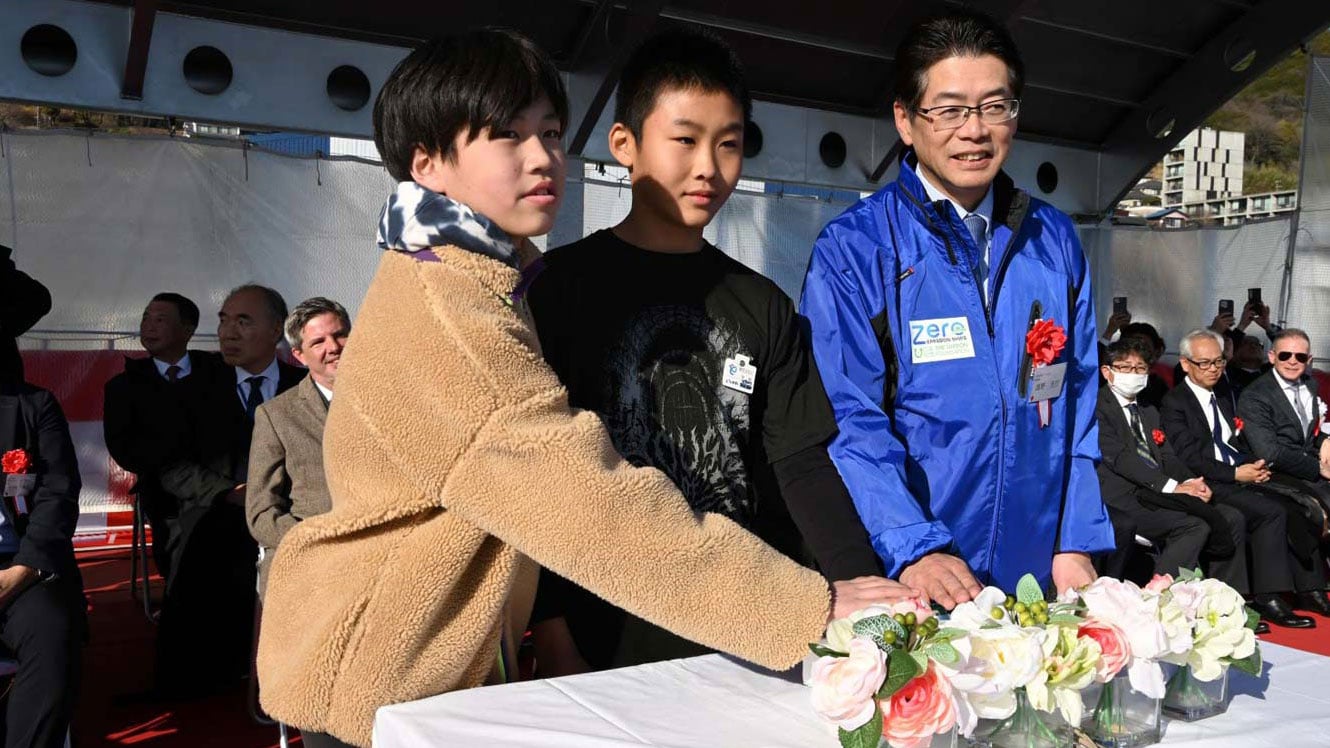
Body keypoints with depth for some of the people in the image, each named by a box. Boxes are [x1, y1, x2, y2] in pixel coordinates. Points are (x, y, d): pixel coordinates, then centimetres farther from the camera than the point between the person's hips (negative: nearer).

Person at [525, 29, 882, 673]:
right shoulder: (562, 287, -3)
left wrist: (864, 593, -10)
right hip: (616, 641, -3)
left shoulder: (762, 306, 8)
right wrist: (550, 633, -13)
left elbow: (801, 463, 4)